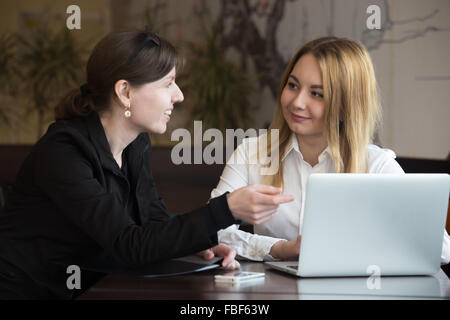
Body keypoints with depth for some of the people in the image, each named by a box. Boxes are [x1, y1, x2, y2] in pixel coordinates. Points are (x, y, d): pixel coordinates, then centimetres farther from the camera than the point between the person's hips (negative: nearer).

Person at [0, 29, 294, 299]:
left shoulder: (138, 144, 2)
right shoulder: (62, 152, -23)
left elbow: (154, 218, 7)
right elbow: (129, 247, -28)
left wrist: (199, 242, -15)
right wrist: (226, 210, -36)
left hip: (87, 287, 8)